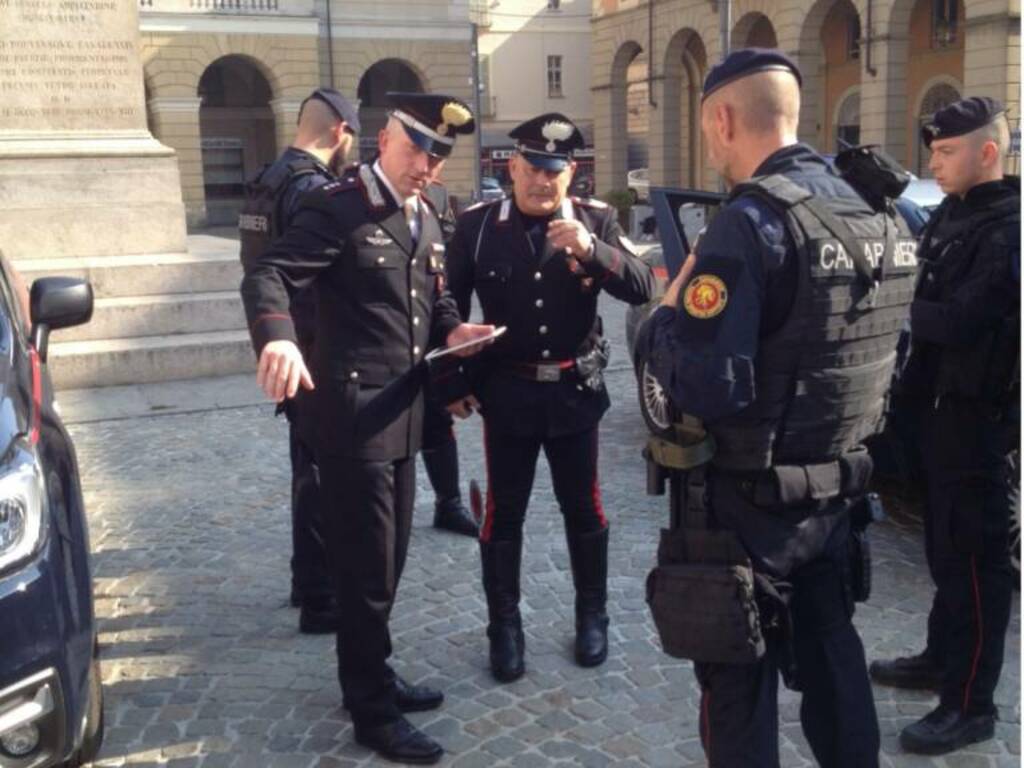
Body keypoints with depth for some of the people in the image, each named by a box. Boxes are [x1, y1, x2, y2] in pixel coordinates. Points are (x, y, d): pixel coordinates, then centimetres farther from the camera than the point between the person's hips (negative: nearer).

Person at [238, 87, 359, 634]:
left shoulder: (269, 180, 12)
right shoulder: (311, 188, -19)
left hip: (291, 347, 10)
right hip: (316, 351, -10)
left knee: (310, 467, 20)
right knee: (324, 472, 0)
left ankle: (309, 579, 34)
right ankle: (321, 600, 10)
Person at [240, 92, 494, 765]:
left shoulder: (426, 219, 13)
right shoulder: (337, 207, -12)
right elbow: (269, 276, -23)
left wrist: (452, 330, -1)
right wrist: (278, 339, -43)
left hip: (403, 411, 8)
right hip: (353, 413, -8)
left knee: (389, 558, 19)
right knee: (367, 565, 1)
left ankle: (370, 674, 37)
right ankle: (372, 709, 16)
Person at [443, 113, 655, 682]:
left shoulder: (595, 220, -4)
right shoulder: (476, 225, -4)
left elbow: (643, 288, -12)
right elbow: (450, 306, 4)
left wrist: (591, 249, -28)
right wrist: (453, 384, 4)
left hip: (575, 390, 1)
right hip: (507, 392, 0)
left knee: (584, 508, 13)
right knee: (503, 513, 7)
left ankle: (592, 616, 31)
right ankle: (504, 626, 23)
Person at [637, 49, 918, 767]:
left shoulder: (751, 221, -20)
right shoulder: (875, 216, 5)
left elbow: (706, 391, -27)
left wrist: (665, 315, -9)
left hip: (750, 504, -7)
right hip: (838, 489, 8)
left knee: (740, 680, 8)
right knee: (830, 650, 23)